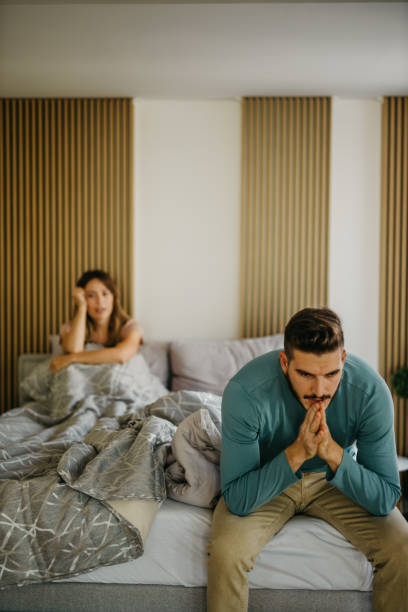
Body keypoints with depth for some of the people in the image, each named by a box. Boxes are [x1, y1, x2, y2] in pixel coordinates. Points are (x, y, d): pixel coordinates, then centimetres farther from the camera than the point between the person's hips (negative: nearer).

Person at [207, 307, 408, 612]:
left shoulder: (370, 390, -27)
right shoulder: (245, 391, -33)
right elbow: (237, 499, -29)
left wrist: (334, 453, -38)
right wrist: (296, 453, -41)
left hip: (337, 479, 2)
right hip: (266, 481, -1)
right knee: (226, 553, -27)